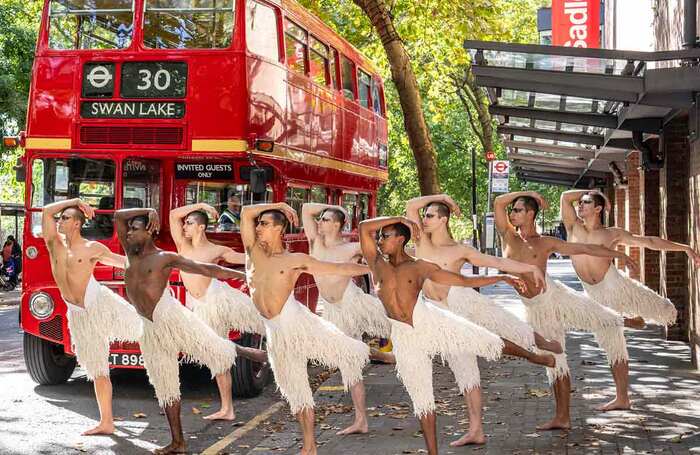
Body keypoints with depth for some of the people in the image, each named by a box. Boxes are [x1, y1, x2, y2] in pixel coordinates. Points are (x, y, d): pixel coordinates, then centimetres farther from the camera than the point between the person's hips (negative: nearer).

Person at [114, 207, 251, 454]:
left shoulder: (165, 257, 1)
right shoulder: (132, 253, 16)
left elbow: (206, 269, -1)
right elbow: (118, 216, 18)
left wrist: (244, 275, -6)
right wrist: (149, 211, 12)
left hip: (171, 317, -6)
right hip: (149, 330, 6)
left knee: (216, 351, -18)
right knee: (165, 388, 8)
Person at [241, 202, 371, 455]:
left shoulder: (296, 260, 1)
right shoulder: (254, 251, 12)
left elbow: (339, 268, 5)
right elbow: (246, 212, 11)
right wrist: (277, 206, 15)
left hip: (297, 322, -4)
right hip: (276, 332, 4)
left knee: (349, 353, -19)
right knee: (296, 391, 9)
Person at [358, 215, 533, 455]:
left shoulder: (420, 267, 6)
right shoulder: (377, 262, 11)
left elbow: (464, 281, 8)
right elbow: (364, 227, 0)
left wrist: (502, 278, 3)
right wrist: (400, 219, 4)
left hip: (429, 320, -2)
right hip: (404, 335, 2)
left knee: (486, 343, -5)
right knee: (421, 397, 6)